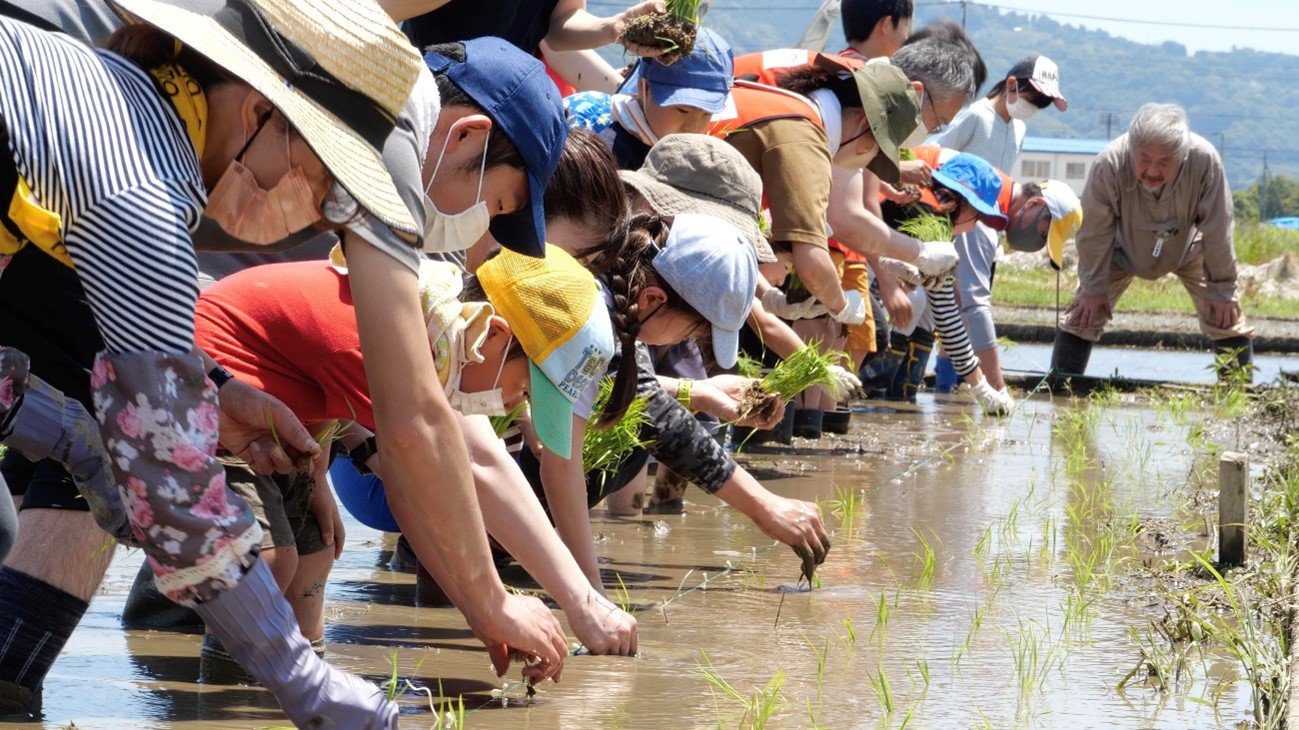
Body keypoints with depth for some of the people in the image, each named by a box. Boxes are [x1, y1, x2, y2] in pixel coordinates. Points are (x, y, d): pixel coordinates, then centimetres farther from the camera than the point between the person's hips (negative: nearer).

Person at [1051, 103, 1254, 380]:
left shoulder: (1205, 160, -39)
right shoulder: (1109, 163, -38)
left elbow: (1217, 231, -25)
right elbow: (1094, 231, -24)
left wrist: (1222, 289, -16)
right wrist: (1093, 289, -15)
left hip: (1187, 248, 0)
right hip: (1123, 250, 0)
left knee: (1226, 316, -7)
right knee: (1084, 313, -9)